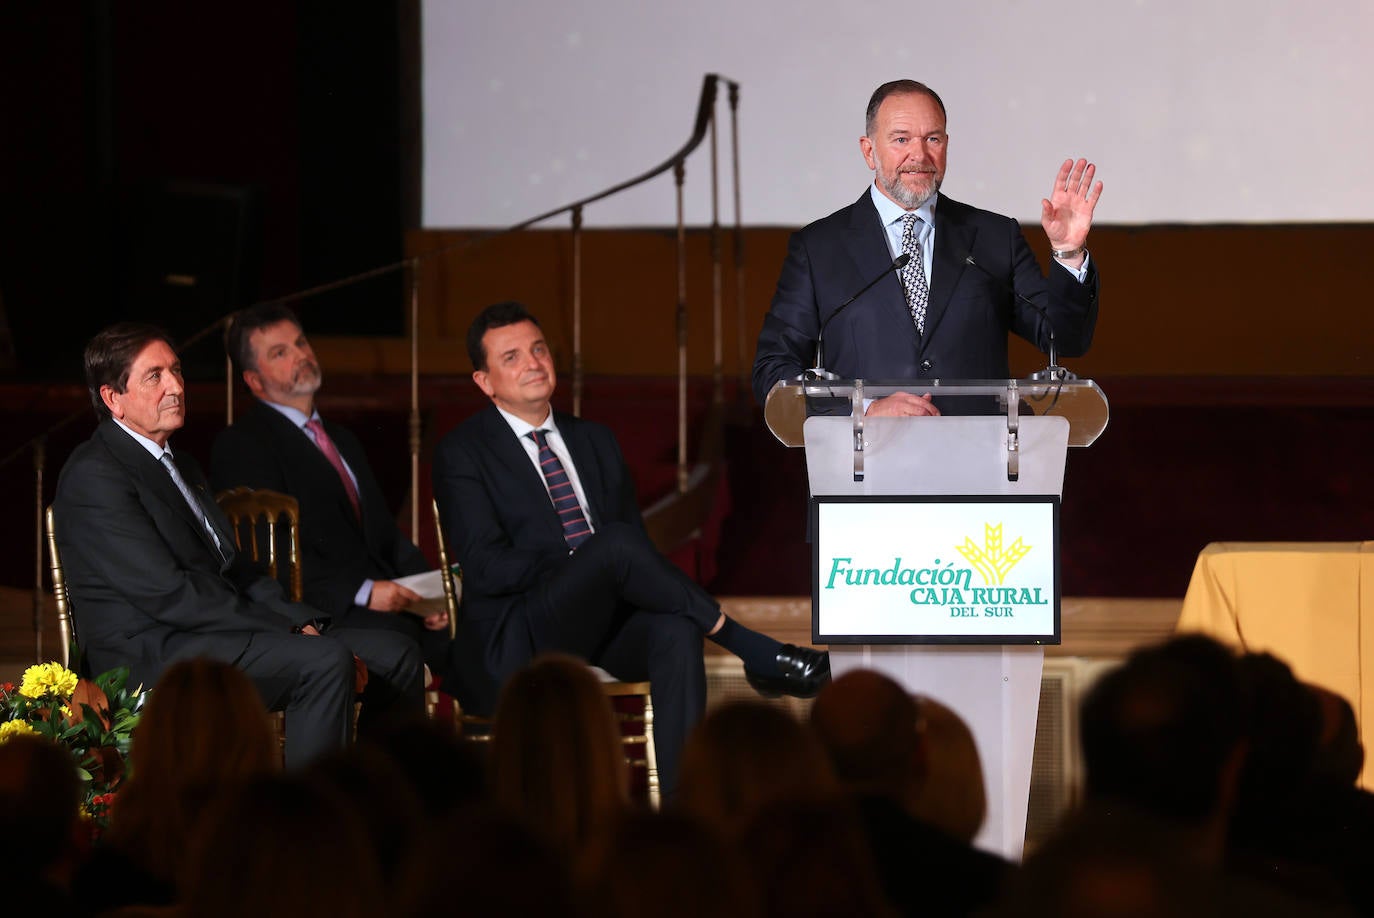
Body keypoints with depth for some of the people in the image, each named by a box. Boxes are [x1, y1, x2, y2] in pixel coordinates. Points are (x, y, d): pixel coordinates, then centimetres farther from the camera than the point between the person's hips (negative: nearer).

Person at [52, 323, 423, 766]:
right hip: (152, 658, -10)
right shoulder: (93, 475, -10)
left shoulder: (181, 466, 22)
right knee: (326, 661, -29)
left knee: (395, 654, 0)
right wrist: (288, 631, -17)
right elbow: (166, 593, -17)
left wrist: (301, 620, 1)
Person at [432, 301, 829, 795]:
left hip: (608, 624, 5)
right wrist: (590, 562, -15)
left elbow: (639, 546, 16)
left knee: (676, 627, -32)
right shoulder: (462, 453, 2)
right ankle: (758, 654, -25)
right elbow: (487, 567, -10)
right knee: (615, 542, -33)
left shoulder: (594, 440, 20)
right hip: (522, 638, -5)